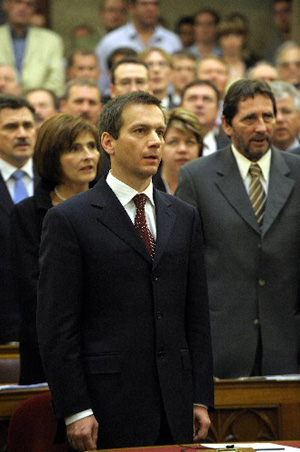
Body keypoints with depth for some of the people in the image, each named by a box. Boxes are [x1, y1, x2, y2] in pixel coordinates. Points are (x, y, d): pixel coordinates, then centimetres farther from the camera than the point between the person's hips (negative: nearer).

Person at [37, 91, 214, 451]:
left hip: (176, 408, 4)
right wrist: (75, 411, -12)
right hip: (108, 405, -4)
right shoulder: (67, 220, -3)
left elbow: (197, 316, 14)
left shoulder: (184, 217, 13)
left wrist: (201, 400, 7)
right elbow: (56, 327, -6)